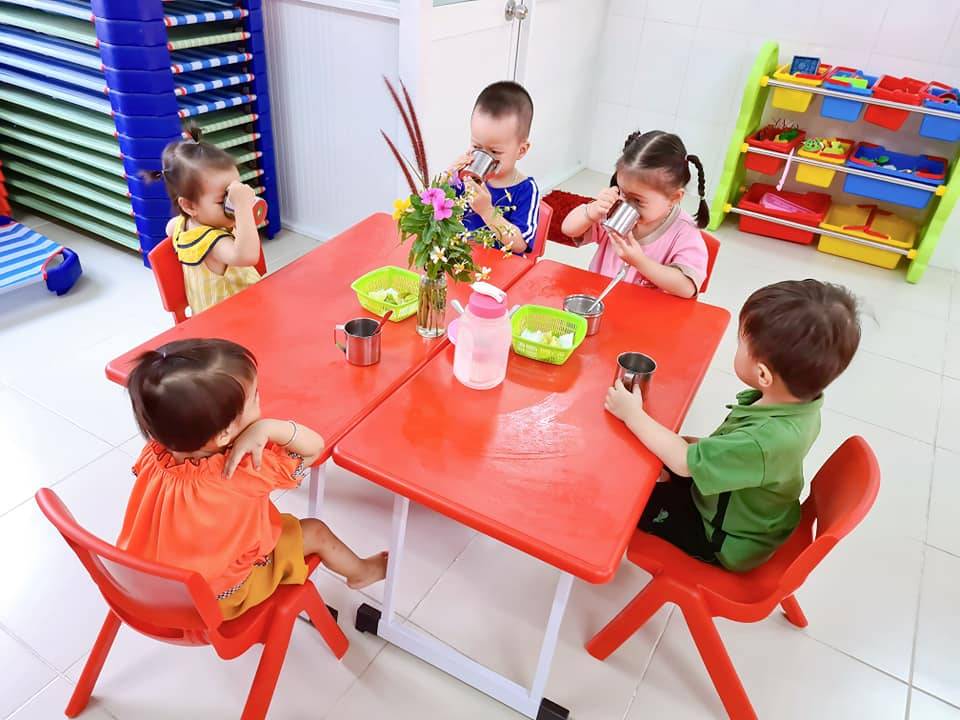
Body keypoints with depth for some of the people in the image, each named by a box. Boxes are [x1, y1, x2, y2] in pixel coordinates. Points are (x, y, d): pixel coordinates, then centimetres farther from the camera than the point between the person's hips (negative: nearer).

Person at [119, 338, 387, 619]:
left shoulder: (154, 453, -24)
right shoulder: (244, 473, -39)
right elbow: (315, 446, -24)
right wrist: (268, 427, -39)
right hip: (218, 597, -5)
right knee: (315, 532, 13)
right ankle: (361, 571, 41)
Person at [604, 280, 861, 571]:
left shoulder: (766, 441, -42)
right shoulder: (799, 400, -17)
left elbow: (686, 462, -29)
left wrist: (633, 414, -21)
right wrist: (703, 444, -5)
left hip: (728, 543, -7)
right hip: (748, 513, 7)